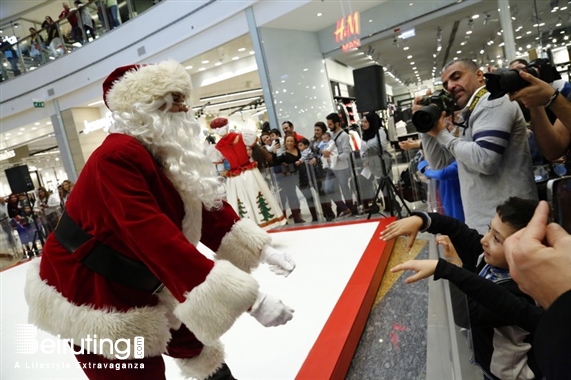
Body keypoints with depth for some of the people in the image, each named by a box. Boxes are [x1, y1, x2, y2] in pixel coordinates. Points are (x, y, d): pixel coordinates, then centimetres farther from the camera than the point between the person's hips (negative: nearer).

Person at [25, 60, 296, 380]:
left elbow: (208, 206, 1)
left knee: (188, 339, 21)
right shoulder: (117, 157, -31)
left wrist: (262, 249, -6)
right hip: (86, 292, -8)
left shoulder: (172, 156, -3)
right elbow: (157, 239, -42)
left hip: (134, 281, 8)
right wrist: (247, 298, -45)